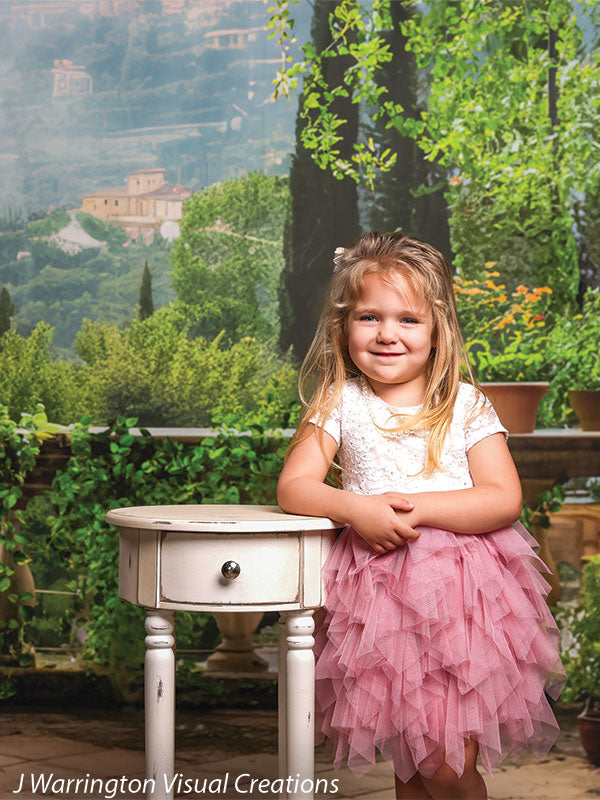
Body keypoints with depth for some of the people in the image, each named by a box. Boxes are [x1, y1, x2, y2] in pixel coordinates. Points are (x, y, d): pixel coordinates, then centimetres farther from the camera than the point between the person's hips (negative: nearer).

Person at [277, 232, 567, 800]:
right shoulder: (341, 403, 3)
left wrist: (417, 508, -17)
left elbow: (504, 499, -7)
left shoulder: (466, 405, 1)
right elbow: (293, 487, -2)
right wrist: (355, 508, -19)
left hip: (462, 592, -1)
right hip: (377, 593, 1)